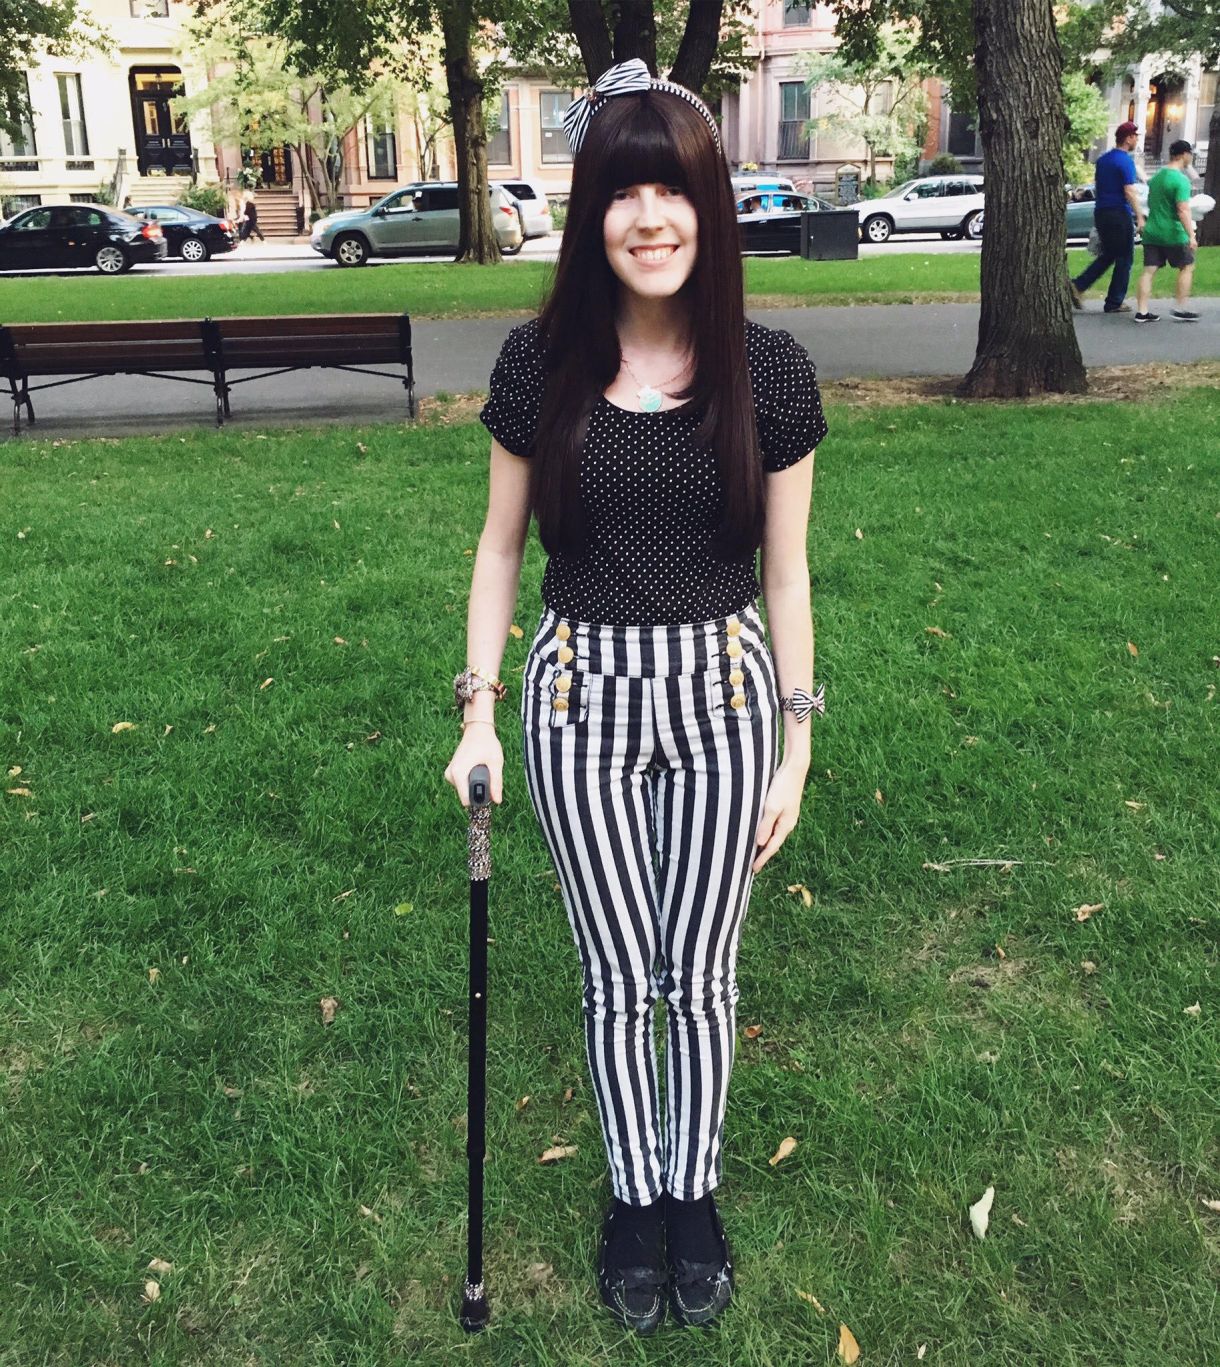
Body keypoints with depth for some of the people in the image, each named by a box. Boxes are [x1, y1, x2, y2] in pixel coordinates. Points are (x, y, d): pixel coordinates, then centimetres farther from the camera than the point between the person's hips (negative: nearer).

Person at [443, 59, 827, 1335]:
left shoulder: (770, 371, -7)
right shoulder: (539, 363, -6)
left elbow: (786, 570, 0)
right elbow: (500, 543, 3)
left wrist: (796, 746, 2)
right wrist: (479, 712, 0)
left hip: (722, 696, 0)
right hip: (581, 697, 0)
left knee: (700, 975, 13)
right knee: (617, 980, 11)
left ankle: (695, 1192, 38)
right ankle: (634, 1195, 36)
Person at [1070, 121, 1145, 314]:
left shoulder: (1102, 159, 11)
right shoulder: (1126, 161, -13)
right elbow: (1129, 192, -18)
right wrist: (1140, 217, -15)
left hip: (1100, 213, 8)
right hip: (1120, 215, -8)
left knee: (1107, 255, 18)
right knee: (1124, 259, 3)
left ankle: (1078, 286, 1)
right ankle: (1114, 303, 5)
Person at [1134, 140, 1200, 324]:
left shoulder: (1156, 176, 12)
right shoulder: (1181, 179, -14)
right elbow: (1183, 210, -21)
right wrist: (1191, 236, -23)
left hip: (1151, 232, 7)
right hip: (1173, 234, -7)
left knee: (1149, 271, 4)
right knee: (1187, 267, 7)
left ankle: (1142, 312, -1)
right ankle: (1180, 310, 6)